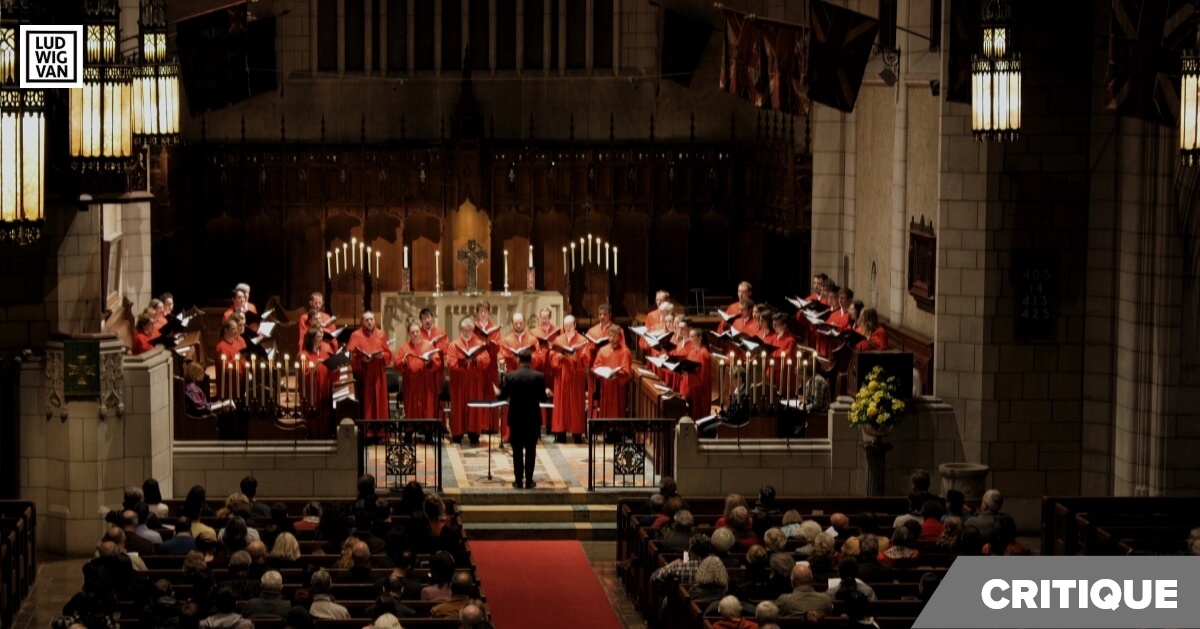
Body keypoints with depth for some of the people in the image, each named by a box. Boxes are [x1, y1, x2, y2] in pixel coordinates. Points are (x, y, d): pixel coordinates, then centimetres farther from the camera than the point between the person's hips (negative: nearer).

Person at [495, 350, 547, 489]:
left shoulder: (509, 376, -7)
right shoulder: (539, 377, -8)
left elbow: (502, 396, 0)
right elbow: (543, 398, -4)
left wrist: (497, 392, 23)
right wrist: (547, 393, 19)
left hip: (516, 418, 0)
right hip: (533, 418, 0)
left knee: (517, 450, 8)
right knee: (531, 450, 6)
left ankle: (518, 480, 8)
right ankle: (529, 481, 6)